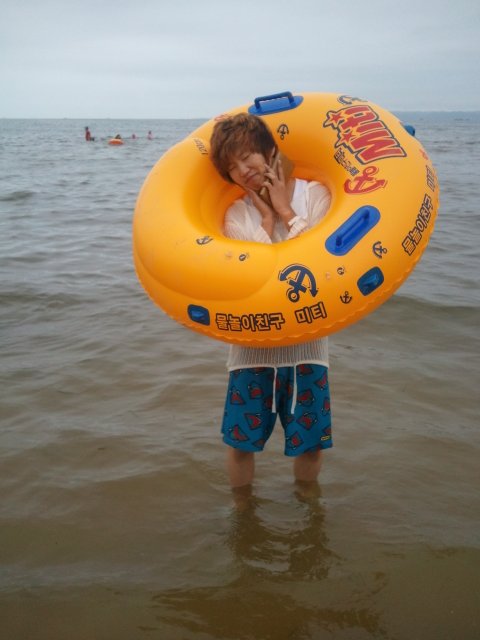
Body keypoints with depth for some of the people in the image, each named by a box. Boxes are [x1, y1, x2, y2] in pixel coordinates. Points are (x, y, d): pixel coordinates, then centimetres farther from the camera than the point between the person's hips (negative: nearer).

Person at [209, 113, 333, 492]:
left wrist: (286, 211, -8)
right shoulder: (237, 215, 3)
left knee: (310, 441, 9)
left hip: (306, 340, 0)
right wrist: (268, 217, -9)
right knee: (241, 440, 6)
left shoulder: (314, 195, 1)